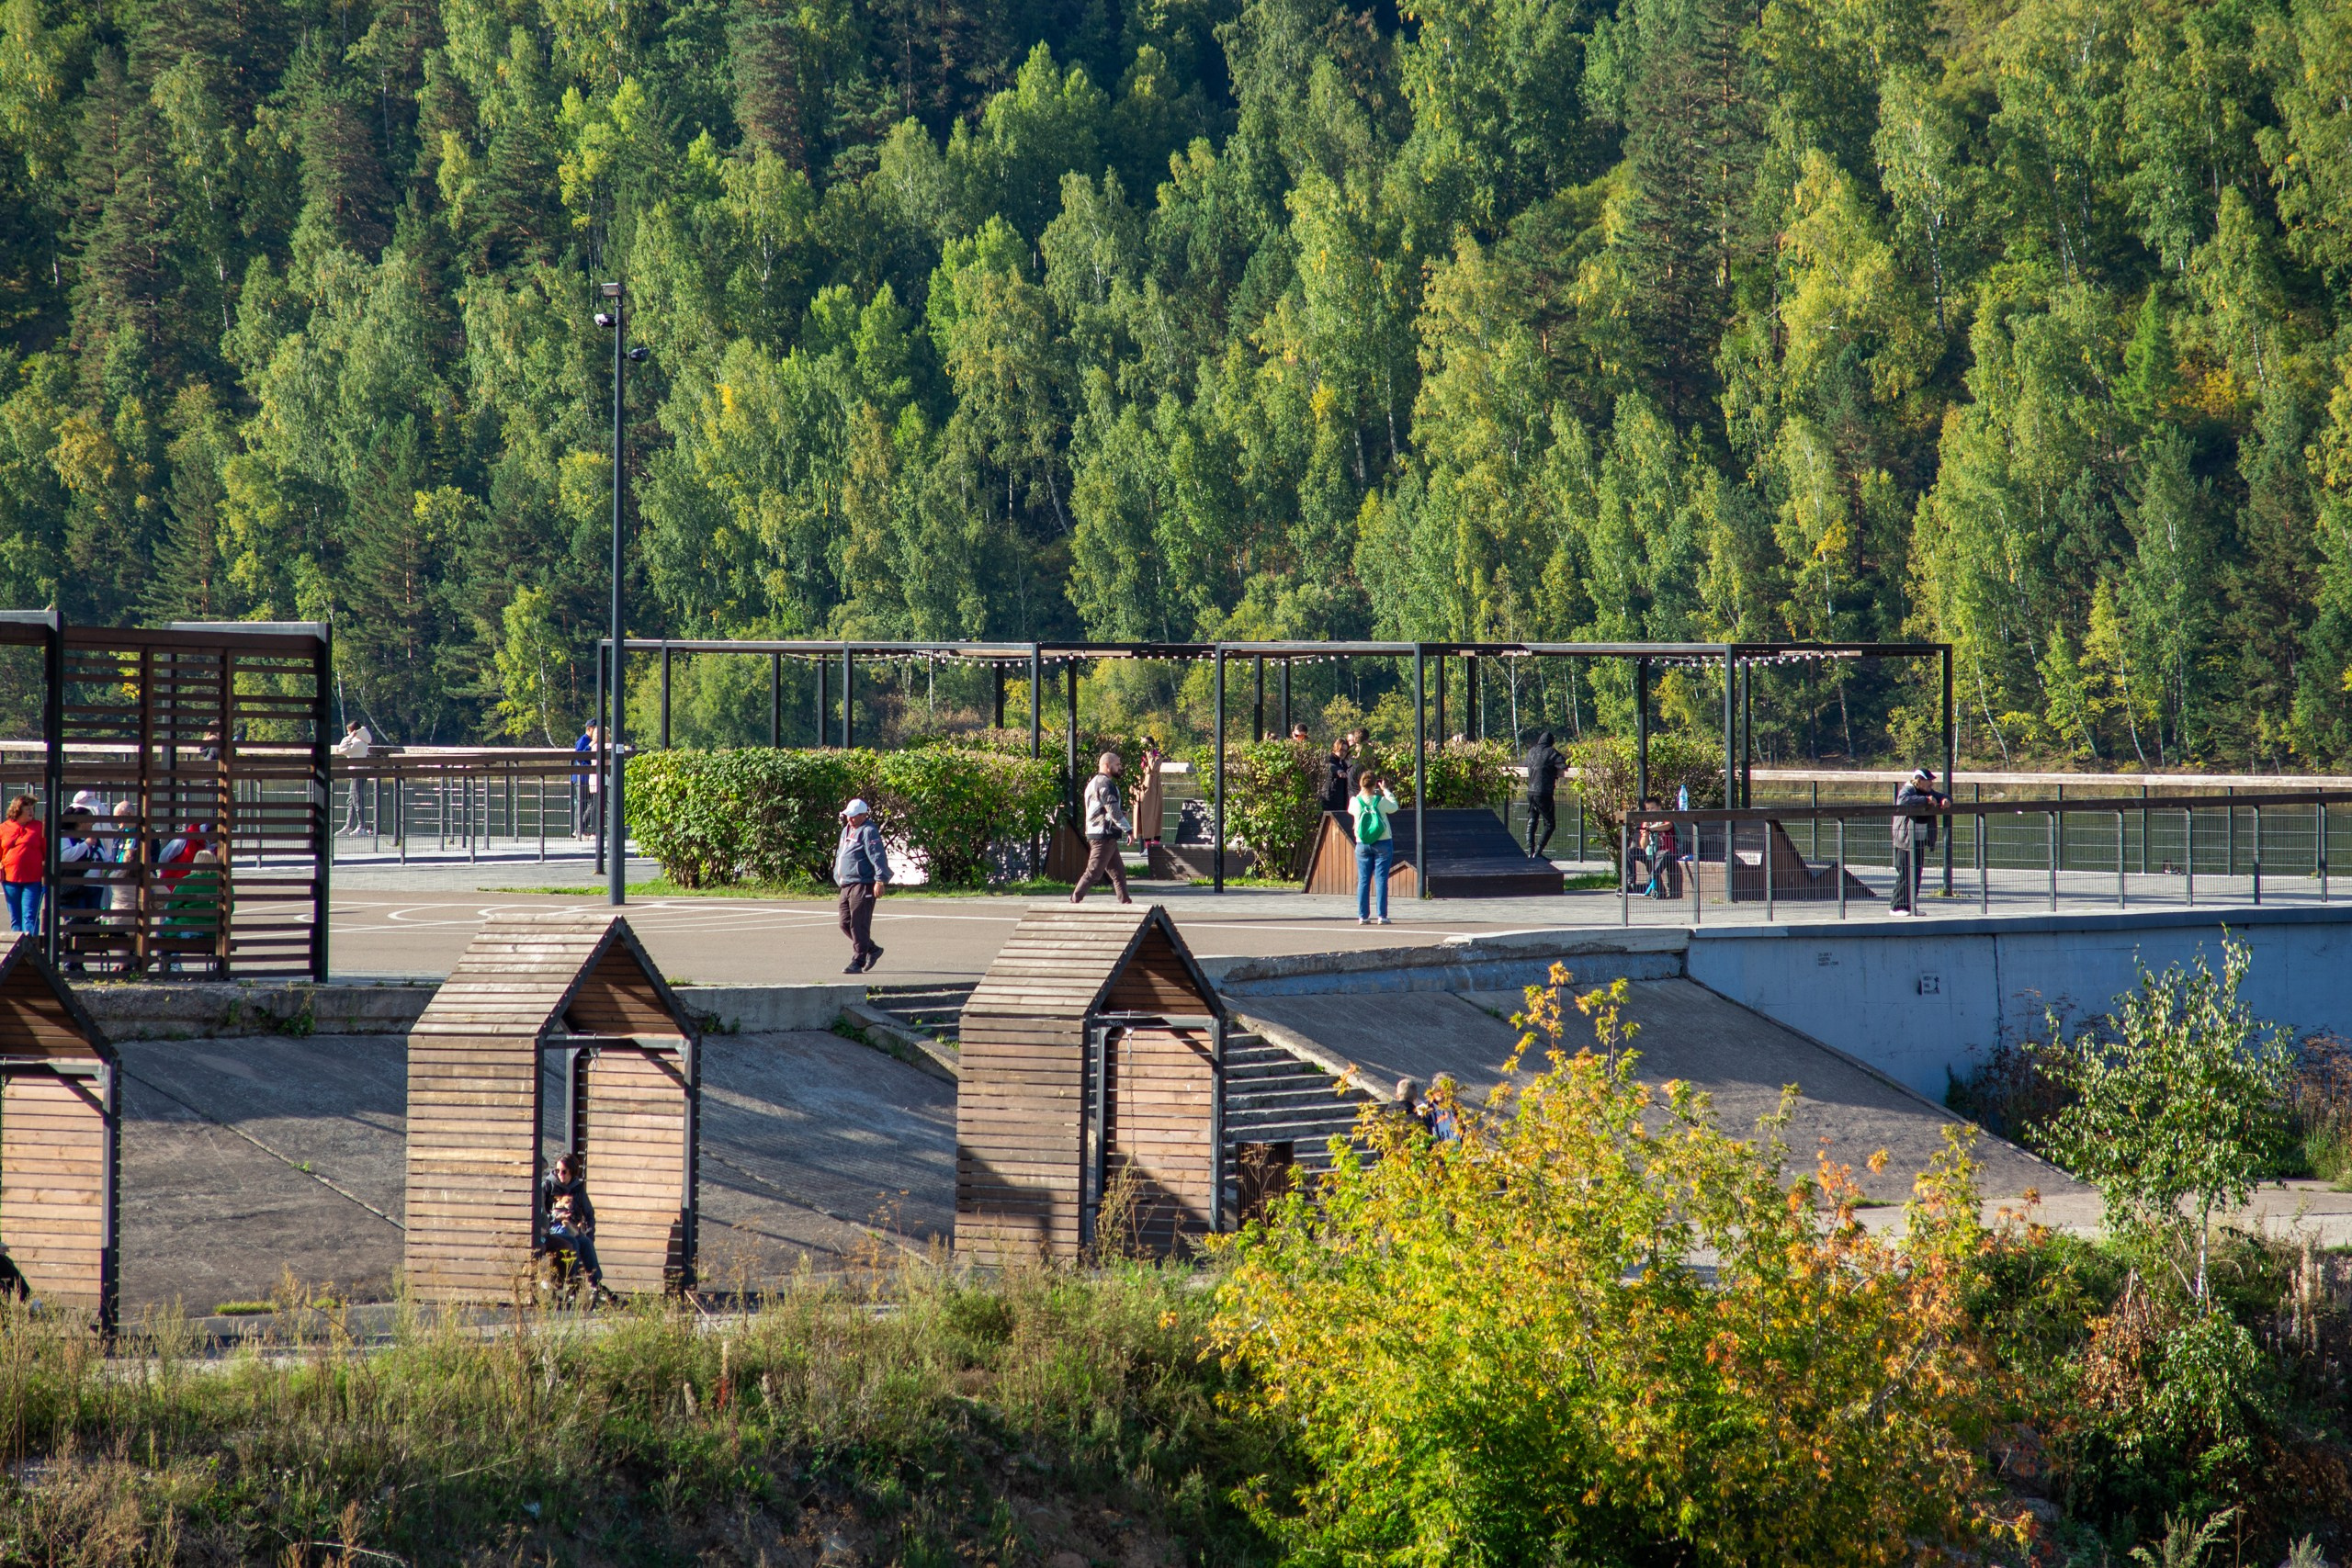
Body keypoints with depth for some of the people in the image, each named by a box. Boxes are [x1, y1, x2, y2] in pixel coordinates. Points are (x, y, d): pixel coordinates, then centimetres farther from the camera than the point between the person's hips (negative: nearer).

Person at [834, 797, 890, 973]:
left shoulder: (869, 832, -10)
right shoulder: (847, 830, 19)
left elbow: (878, 857, -19)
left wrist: (880, 880, -26)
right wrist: (838, 877, 29)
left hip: (863, 886, -10)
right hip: (847, 885, 10)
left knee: (858, 925, -9)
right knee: (845, 924, 10)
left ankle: (858, 962, -7)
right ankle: (872, 950, 26)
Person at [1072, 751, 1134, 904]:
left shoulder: (1095, 782, 20)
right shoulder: (1105, 783, -14)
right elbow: (1113, 810, -18)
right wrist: (1128, 829, -15)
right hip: (1104, 834, -11)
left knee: (1118, 870, 10)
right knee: (1094, 871, -8)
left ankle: (1125, 901, 10)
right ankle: (1076, 899, -5)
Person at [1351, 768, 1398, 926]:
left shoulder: (1355, 802, -6)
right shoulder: (1381, 801, -11)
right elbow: (1394, 807, 8)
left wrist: (1361, 793, 21)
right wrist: (1385, 791, 17)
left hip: (1362, 845, 2)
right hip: (1383, 844, -2)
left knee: (1363, 880, 6)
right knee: (1381, 880, 1)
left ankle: (1362, 916, 4)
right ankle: (1382, 916, -2)